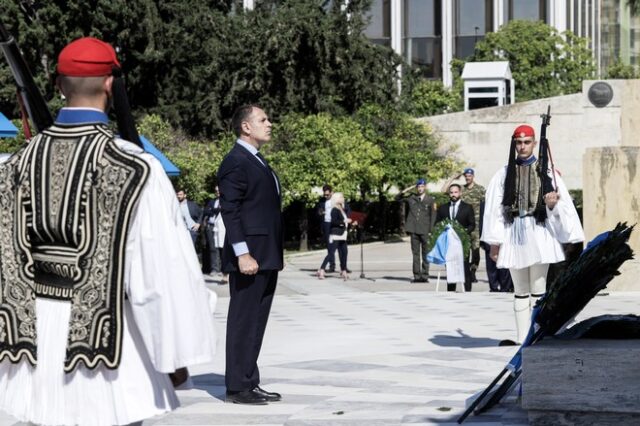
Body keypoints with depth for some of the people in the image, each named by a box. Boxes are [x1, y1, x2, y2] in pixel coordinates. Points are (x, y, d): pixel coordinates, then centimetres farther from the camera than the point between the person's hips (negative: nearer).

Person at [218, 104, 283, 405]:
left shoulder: (258, 161, 19)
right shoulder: (235, 162, -11)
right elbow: (230, 211, -17)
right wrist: (242, 254, -23)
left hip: (267, 257, 9)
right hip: (249, 256, -9)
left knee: (256, 323, 12)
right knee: (243, 321, -4)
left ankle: (250, 383, 17)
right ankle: (237, 387, 1)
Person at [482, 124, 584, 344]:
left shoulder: (547, 172, 3)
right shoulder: (504, 174, 7)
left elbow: (563, 204, 2)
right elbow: (494, 208, 5)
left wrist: (552, 204, -21)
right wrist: (494, 242, 0)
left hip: (538, 233, -2)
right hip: (514, 234, 2)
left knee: (538, 290, -4)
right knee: (520, 291, 8)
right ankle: (521, 339, 11)